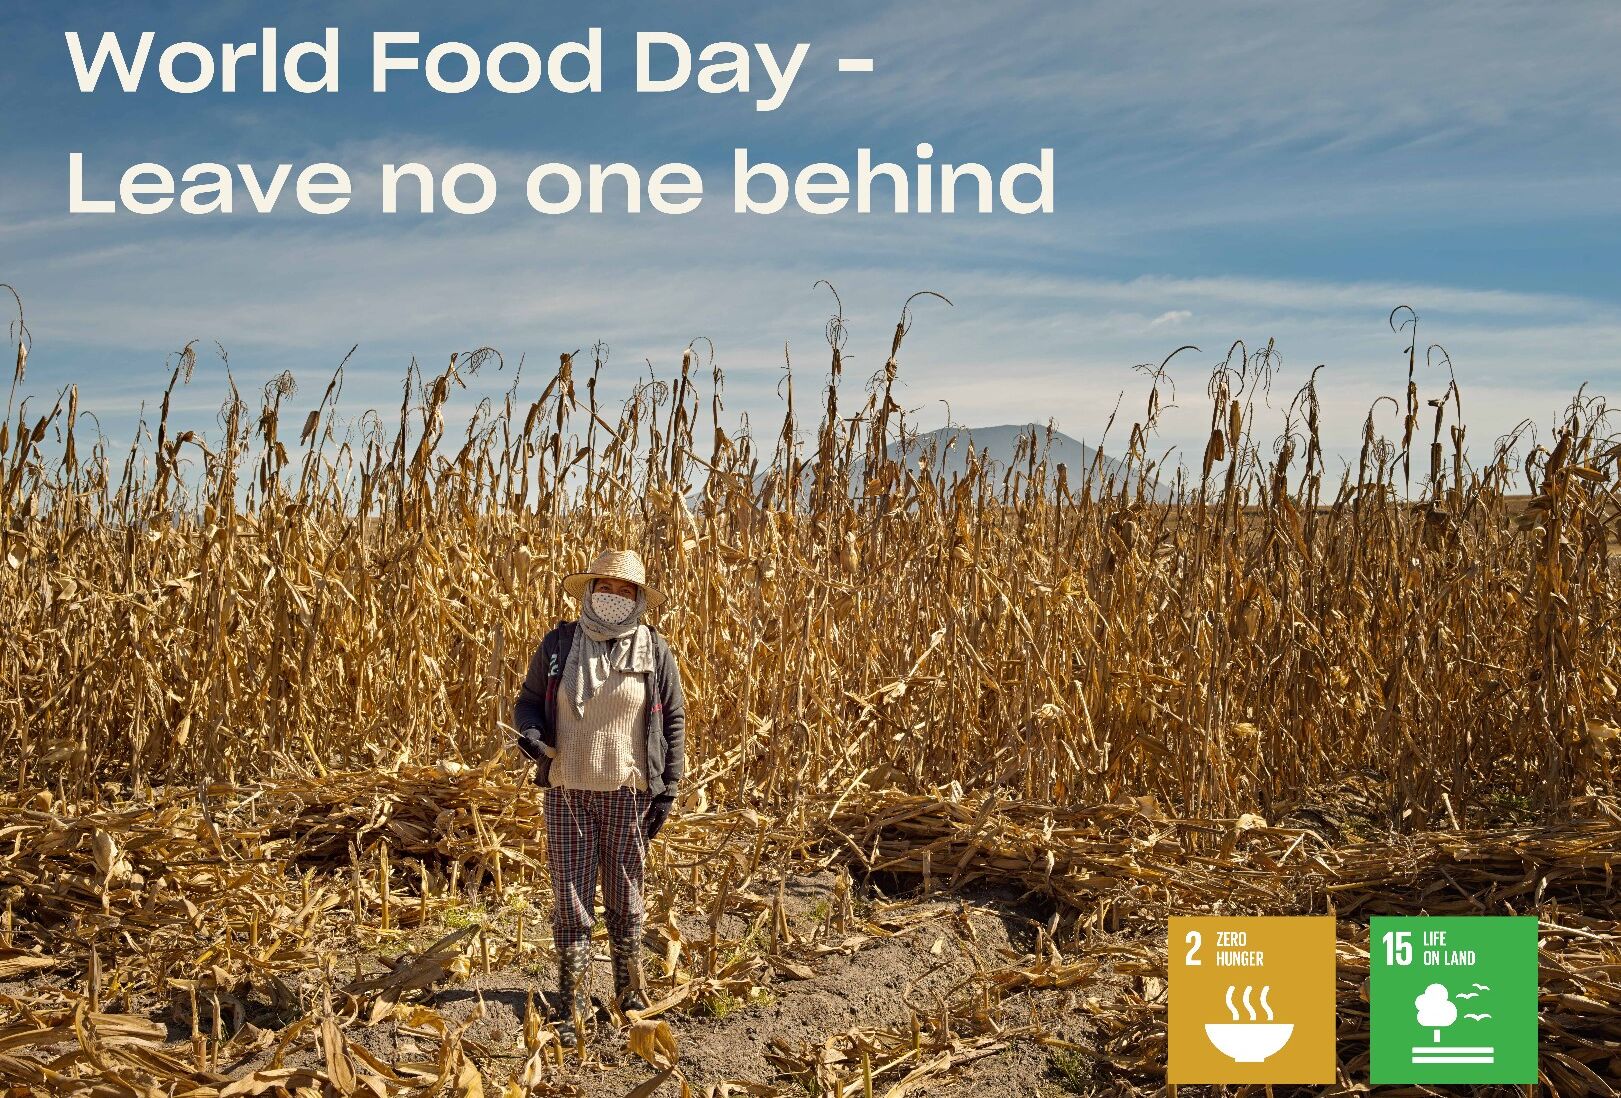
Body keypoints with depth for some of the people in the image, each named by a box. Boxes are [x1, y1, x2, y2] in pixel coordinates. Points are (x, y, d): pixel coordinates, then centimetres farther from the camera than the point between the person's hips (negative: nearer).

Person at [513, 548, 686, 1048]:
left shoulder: (655, 651, -2)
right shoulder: (558, 644, 0)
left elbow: (673, 721, 3)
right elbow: (529, 700, 9)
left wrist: (669, 787, -2)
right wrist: (530, 734, -13)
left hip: (628, 793, 0)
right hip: (567, 791, 1)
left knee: (625, 898, 11)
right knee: (570, 900, 2)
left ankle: (631, 993, 29)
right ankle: (573, 1007, 13)